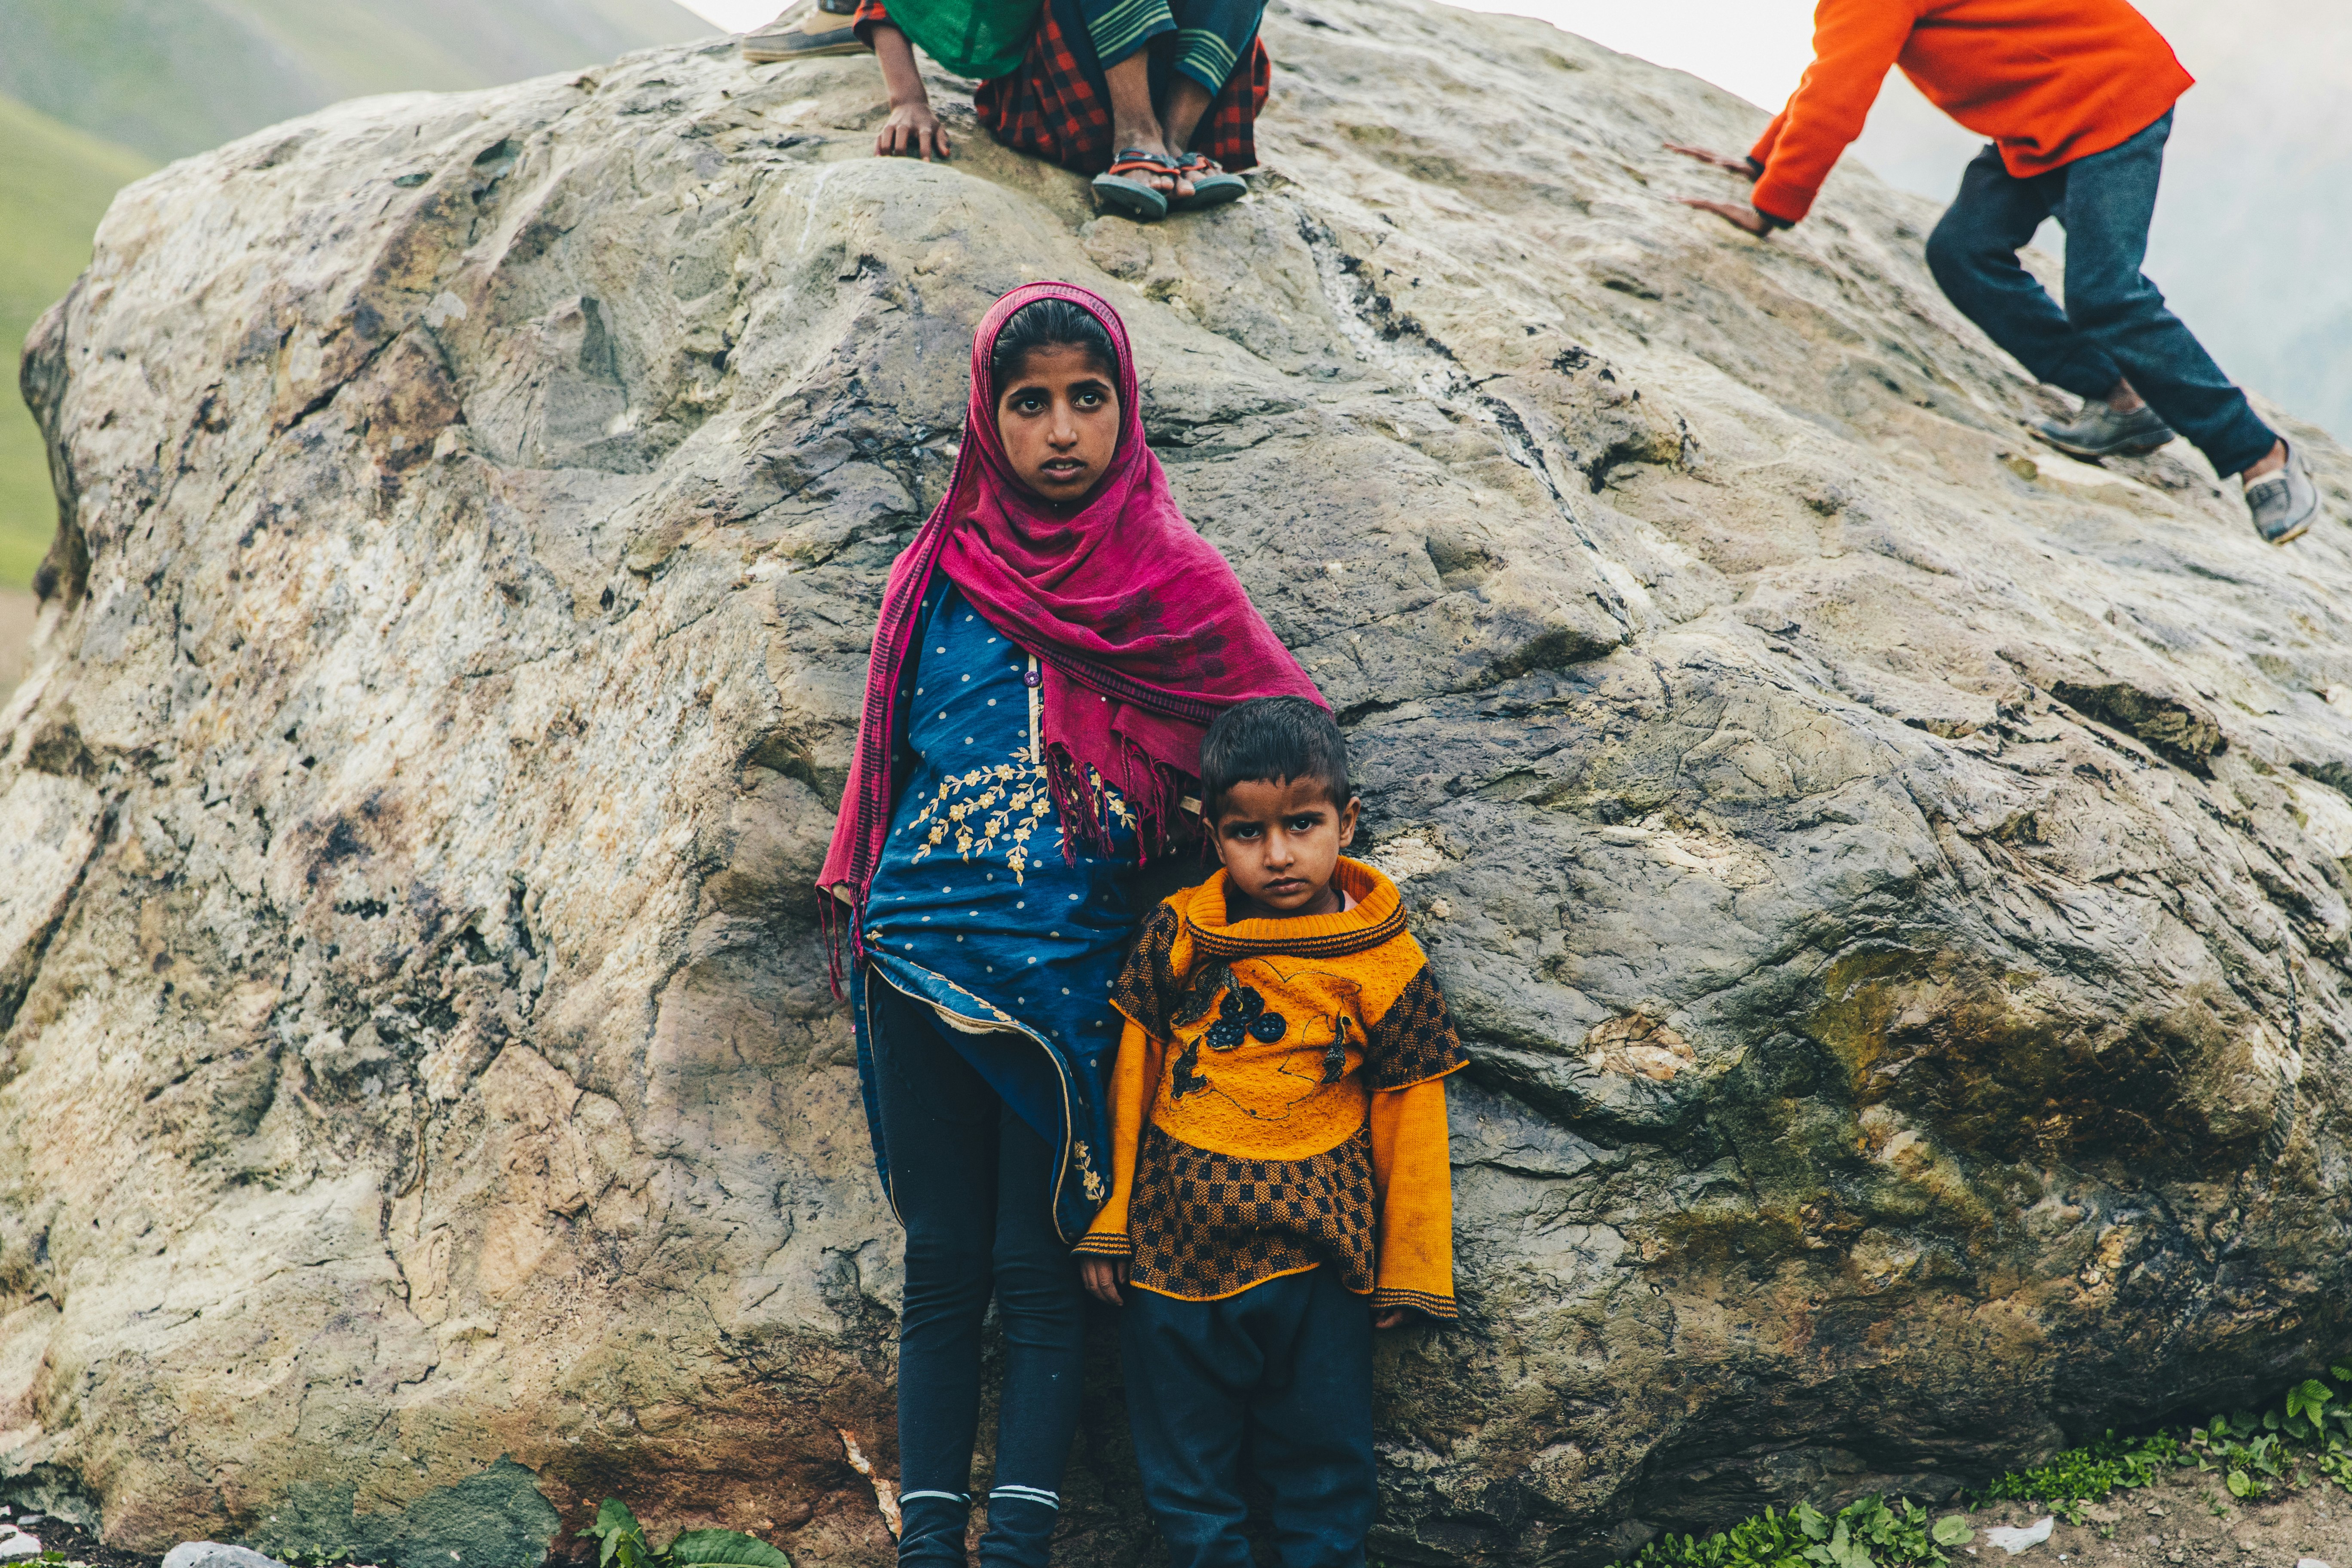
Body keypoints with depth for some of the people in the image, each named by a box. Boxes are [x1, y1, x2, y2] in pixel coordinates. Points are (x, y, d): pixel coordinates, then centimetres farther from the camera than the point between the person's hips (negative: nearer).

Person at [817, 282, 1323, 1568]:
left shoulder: (1171, 580, -1)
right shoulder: (941, 570, 8)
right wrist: (861, 900, 15)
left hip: (1069, 978, -2)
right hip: (921, 966, 3)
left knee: (1039, 1269, -1)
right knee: (943, 1267, 5)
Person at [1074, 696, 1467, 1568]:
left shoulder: (1385, 966, -5)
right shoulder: (1177, 937, -1)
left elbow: (1410, 1119, 1)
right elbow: (1133, 1076, 6)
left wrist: (1408, 1268, 4)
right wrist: (1110, 1220, 8)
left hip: (1314, 1267, -2)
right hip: (1173, 1248, 2)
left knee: (1322, 1466, 9)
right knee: (1183, 1475, 11)